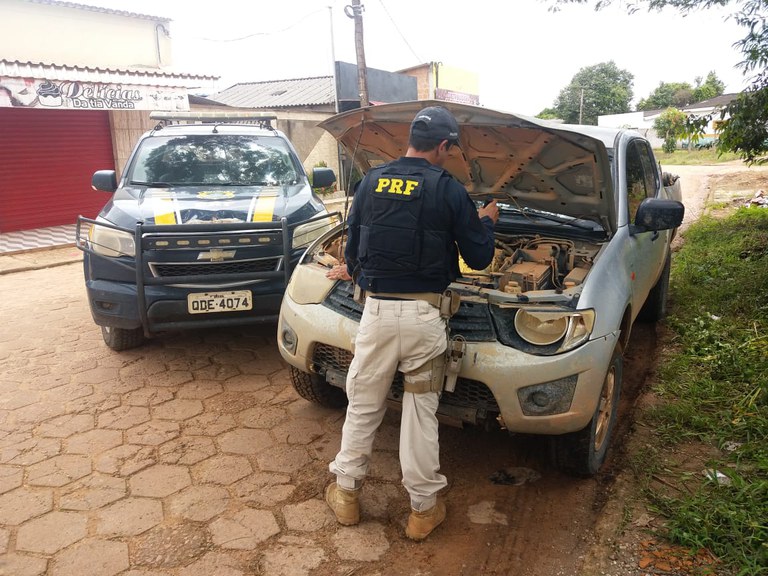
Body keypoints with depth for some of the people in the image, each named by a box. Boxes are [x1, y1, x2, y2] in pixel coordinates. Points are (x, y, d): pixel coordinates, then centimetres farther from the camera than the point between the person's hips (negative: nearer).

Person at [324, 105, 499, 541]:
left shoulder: (372, 181, 5)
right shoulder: (448, 189, -4)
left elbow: (354, 243, 14)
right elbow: (479, 258, 1)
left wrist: (353, 271, 36)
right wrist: (486, 221, 21)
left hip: (377, 310, 2)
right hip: (425, 314, -2)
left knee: (363, 404, 15)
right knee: (422, 409, 10)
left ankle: (347, 493, 29)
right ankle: (424, 508, 22)